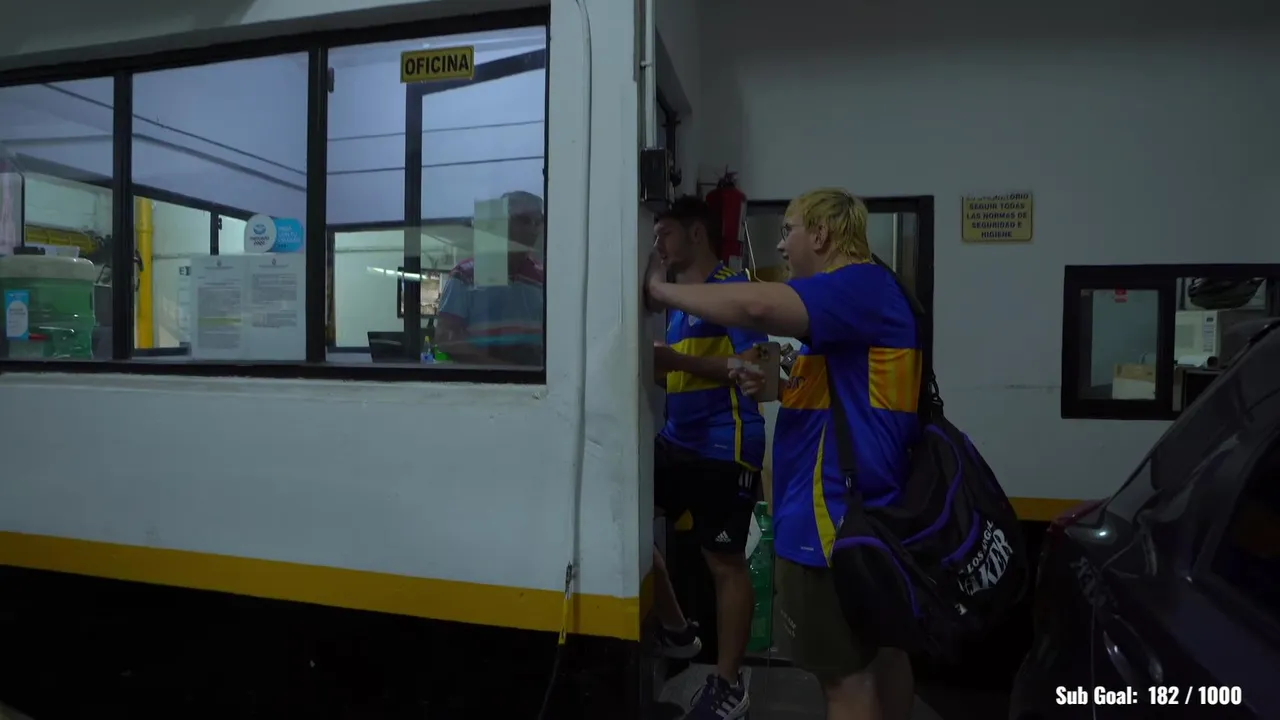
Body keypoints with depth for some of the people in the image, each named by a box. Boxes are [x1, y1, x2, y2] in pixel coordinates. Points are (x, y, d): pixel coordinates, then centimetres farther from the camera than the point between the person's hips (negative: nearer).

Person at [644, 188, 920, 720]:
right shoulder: (854, 295, 16)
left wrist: (662, 291, -20)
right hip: (865, 506, 10)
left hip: (836, 515, -10)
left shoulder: (860, 283, -16)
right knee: (880, 650, 21)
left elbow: (759, 307, -33)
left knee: (845, 675, 2)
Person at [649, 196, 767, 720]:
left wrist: (679, 360, -20)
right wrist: (654, 365, 1)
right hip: (677, 440, 9)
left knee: (725, 562, 1)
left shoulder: (732, 287, -8)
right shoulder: (676, 299, 17)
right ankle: (676, 632, 27)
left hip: (725, 447, -9)